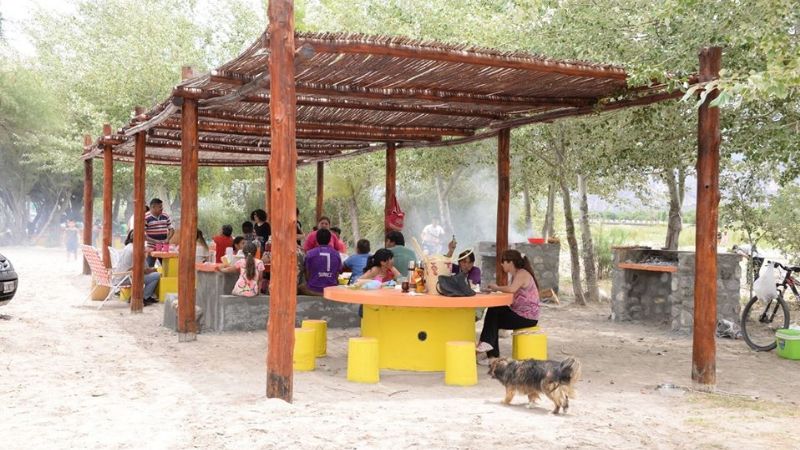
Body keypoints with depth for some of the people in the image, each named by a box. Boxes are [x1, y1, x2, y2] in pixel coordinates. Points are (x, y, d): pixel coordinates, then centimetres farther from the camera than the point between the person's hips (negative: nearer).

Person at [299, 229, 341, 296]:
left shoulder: (310, 253, -6)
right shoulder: (336, 254, 1)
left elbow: (307, 276, -1)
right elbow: (337, 276, 5)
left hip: (313, 290, -2)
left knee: (299, 288, 27)